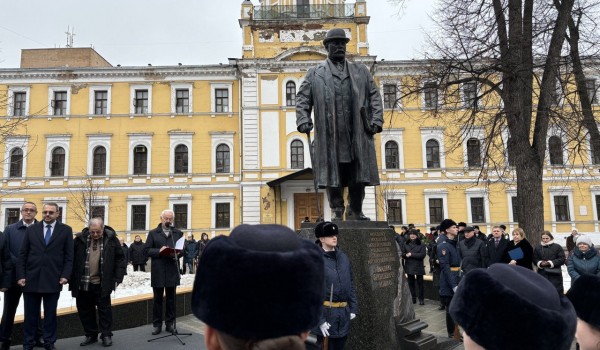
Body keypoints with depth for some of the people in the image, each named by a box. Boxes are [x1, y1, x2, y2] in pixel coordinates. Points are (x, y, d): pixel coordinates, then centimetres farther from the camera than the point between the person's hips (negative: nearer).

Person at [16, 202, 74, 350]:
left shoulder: (66, 230, 2)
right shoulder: (31, 229, 7)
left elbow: (69, 256, 0)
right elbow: (22, 255, 6)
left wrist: (65, 275, -9)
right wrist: (21, 276, -2)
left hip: (53, 280, -1)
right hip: (31, 279, 2)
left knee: (50, 314, 8)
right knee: (30, 314, 9)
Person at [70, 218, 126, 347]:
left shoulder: (111, 239, -4)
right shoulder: (80, 239, -2)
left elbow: (120, 259, 0)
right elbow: (72, 259, 5)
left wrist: (118, 278, -4)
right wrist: (72, 280, 4)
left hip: (102, 284, -2)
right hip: (83, 283, 3)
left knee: (104, 310, 5)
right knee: (84, 310, 12)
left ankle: (106, 335, 17)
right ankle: (90, 335, 28)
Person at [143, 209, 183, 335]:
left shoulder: (178, 233, 8)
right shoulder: (153, 233, 4)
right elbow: (146, 250, -2)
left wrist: (178, 253, -14)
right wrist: (159, 251, -18)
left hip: (172, 271, 1)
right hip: (158, 272, -1)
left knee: (171, 299, 8)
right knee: (157, 299, 7)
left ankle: (169, 323, 18)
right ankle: (157, 324, 17)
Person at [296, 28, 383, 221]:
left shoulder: (361, 71, 20)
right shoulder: (315, 73, 14)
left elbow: (374, 95, 15)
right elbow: (302, 98, 9)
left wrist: (376, 120, 1)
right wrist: (303, 120, -7)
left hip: (358, 133, 2)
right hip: (329, 134, -2)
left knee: (358, 176, 2)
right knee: (332, 175, 0)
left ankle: (355, 211, 15)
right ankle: (337, 211, 11)